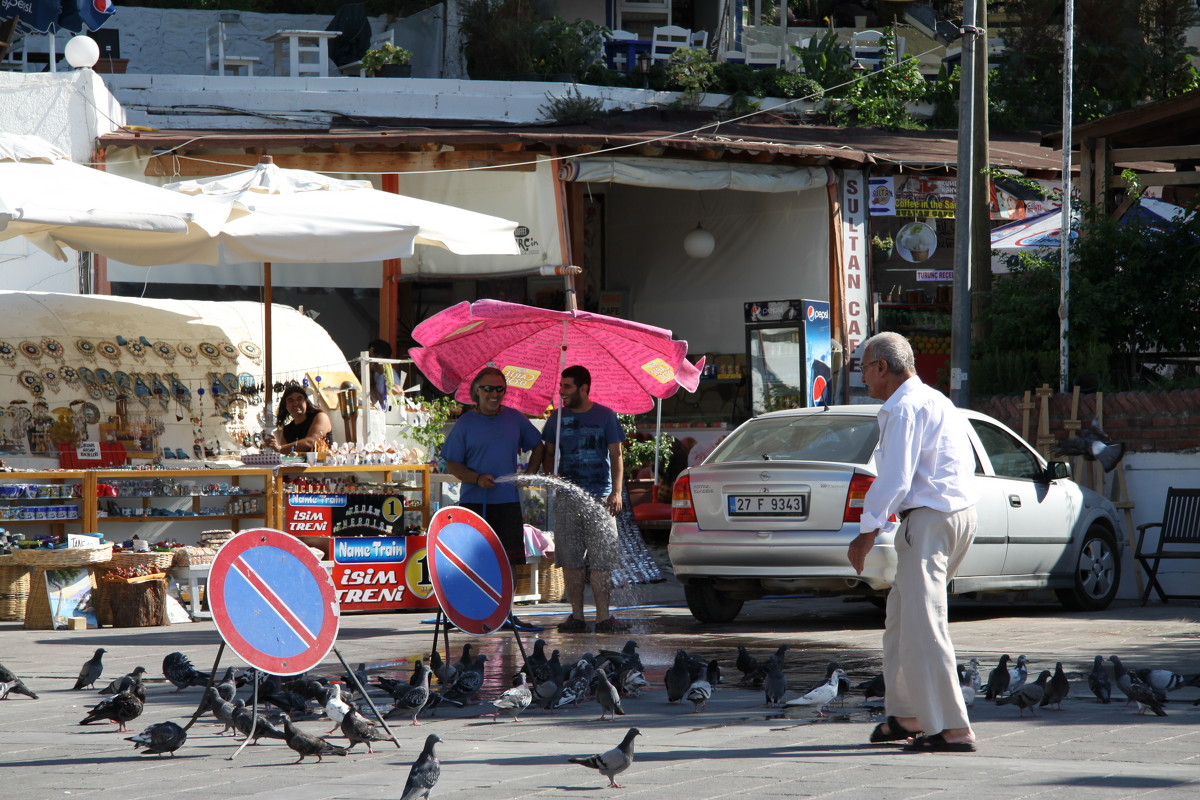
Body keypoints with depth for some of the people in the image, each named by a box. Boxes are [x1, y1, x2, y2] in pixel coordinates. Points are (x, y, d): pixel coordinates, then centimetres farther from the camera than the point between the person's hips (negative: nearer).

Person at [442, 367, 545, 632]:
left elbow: (537, 446, 19)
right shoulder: (465, 423, 0)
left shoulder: (515, 419, 8)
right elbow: (452, 464, -1)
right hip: (475, 502, -3)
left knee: (509, 560, 3)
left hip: (508, 500, 3)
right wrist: (477, 479, -16)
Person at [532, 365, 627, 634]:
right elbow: (549, 453, 16)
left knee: (601, 560, -6)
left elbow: (616, 456, 4)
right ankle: (576, 615, 6)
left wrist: (616, 492, -8)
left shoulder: (605, 416, 3)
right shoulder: (558, 417, 10)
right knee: (571, 560, 1)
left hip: (600, 496, -2)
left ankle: (603, 616, -6)